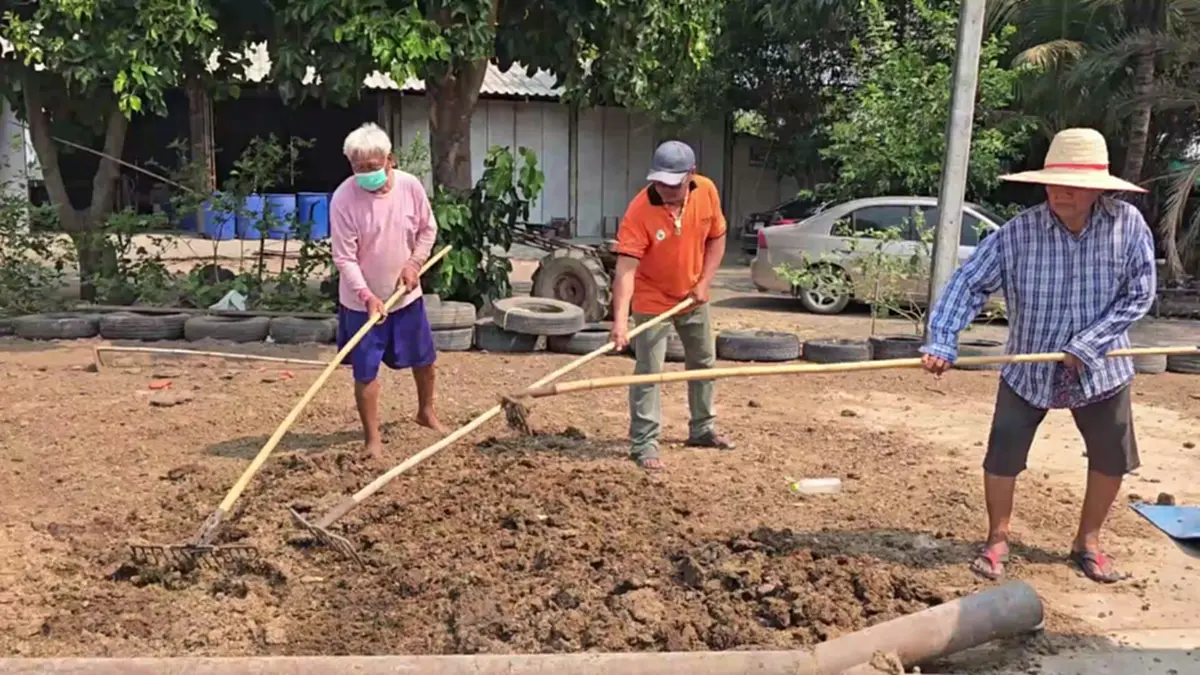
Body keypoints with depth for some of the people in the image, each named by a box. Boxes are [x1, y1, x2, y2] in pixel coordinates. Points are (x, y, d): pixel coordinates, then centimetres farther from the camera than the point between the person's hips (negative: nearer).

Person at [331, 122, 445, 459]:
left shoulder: (410, 186, -12)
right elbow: (344, 258, -19)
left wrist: (415, 262, -9)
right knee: (365, 372, 2)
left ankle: (427, 411, 43)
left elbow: (428, 229, 5)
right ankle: (372, 437, 17)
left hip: (406, 294, 4)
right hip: (361, 302, -3)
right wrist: (367, 296, -30)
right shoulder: (343, 198, -21)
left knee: (424, 358, 18)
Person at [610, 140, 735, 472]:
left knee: (704, 363, 19)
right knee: (648, 372, -8)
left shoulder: (707, 191, -16)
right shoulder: (640, 210, -30)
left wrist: (704, 282, -11)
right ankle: (644, 444, 3)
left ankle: (702, 429, 38)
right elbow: (626, 267, -36)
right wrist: (620, 318, -46)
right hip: (653, 301, -5)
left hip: (693, 298, 6)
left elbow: (716, 238, 0)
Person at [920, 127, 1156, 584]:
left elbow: (1140, 294, -12)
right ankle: (997, 540, 22)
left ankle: (1087, 542, 36)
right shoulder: (1018, 232, -17)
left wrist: (1086, 344, -21)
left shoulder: (1128, 225, -14)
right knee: (1003, 454, -1)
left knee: (1112, 459, 14)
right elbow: (969, 283, -19)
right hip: (1028, 368, -2)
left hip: (1101, 369, 2)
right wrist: (942, 342, -31)